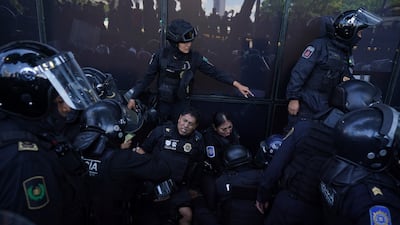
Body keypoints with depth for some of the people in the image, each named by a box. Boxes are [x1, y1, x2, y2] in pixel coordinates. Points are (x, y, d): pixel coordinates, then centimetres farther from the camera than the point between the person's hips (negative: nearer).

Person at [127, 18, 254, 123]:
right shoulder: (161, 55, -11)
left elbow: (214, 72, -8)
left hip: (182, 104, 0)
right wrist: (133, 98, -3)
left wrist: (236, 84, -14)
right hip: (163, 103, 0)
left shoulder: (194, 57, -10)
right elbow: (148, 78, -4)